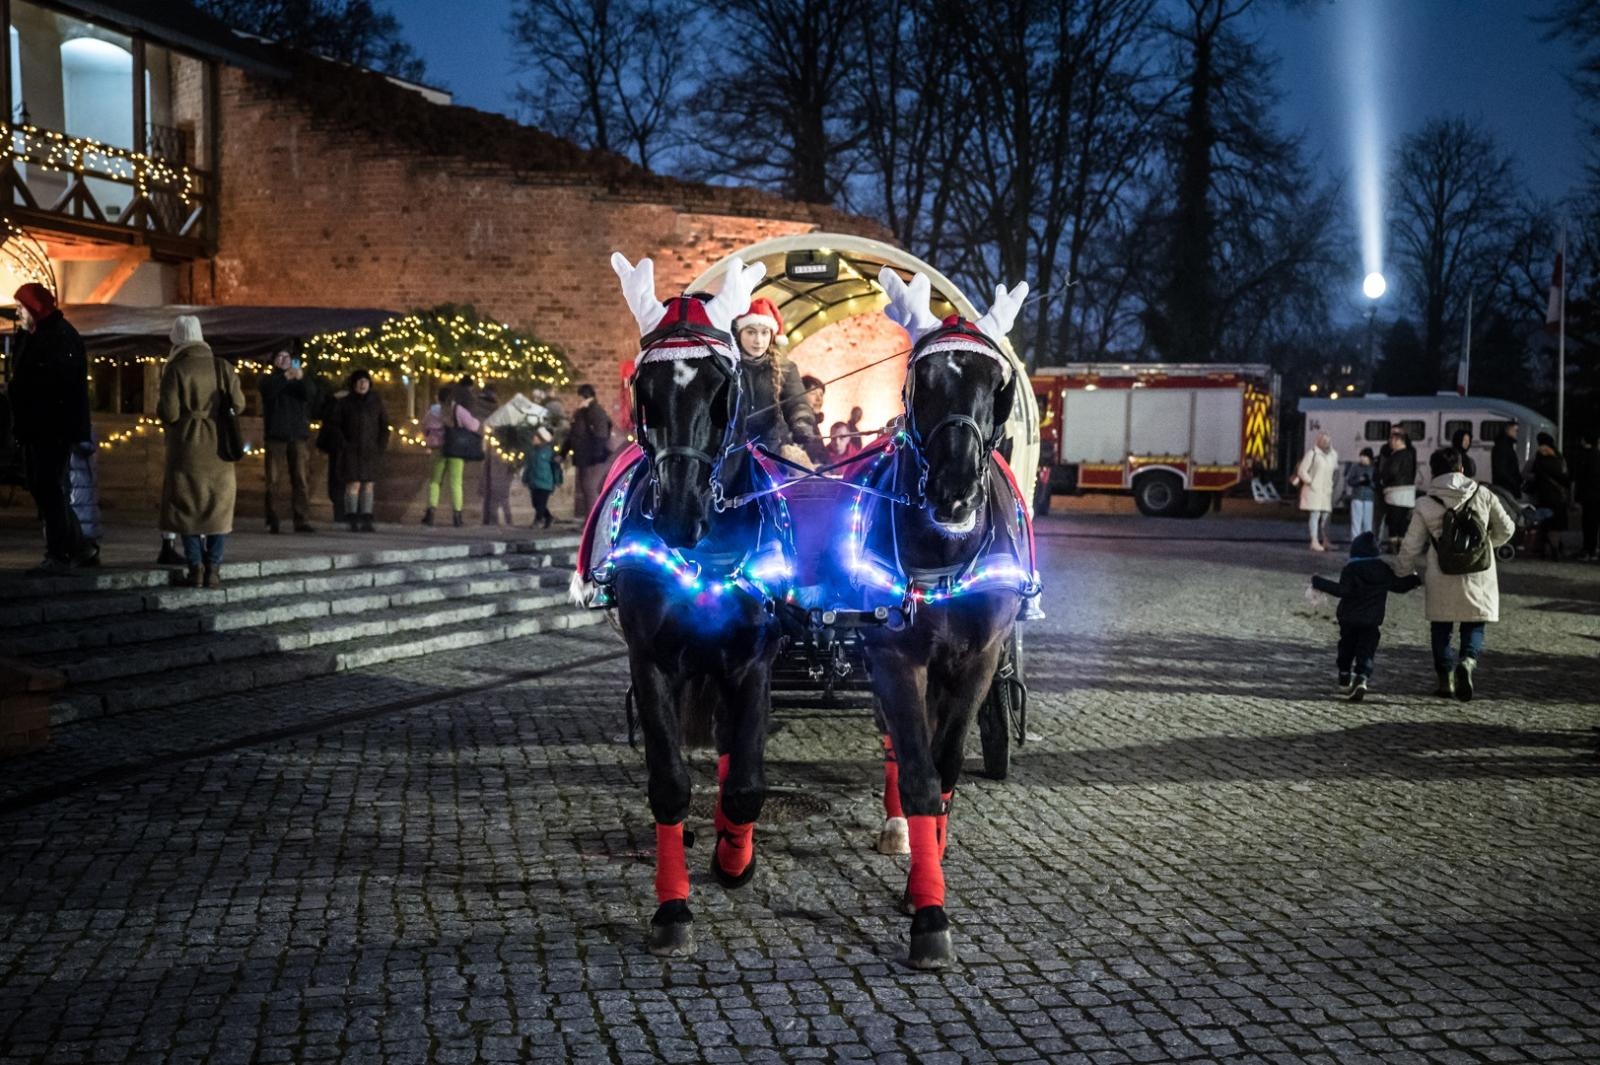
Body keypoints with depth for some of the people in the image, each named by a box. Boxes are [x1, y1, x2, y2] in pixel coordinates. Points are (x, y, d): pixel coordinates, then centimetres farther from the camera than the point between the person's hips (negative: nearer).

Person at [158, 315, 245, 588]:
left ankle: (195, 569, 4)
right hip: (218, 447, 2)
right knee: (218, 508, 9)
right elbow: (238, 404, -1)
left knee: (187, 507, 7)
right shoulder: (221, 366, -1)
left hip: (187, 448, -2)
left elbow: (169, 413, -13)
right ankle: (213, 570, 5)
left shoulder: (176, 369, -10)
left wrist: (161, 408, 9)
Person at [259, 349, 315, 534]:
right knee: (273, 480, -4)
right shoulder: (269, 380, 11)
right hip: (275, 435, -2)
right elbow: (268, 391, -13)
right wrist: (285, 376, -28)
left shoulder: (299, 382, 16)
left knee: (299, 479, -5)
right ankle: (272, 520, -3)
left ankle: (302, 520, -10)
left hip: (297, 435, 2)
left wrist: (302, 379, -23)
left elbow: (309, 395, -5)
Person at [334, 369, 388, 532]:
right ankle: (353, 521, -8)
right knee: (353, 484, -9)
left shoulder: (376, 401, 8)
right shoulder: (345, 402, 4)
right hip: (352, 450, -2)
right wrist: (344, 444, -8)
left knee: (369, 485, 1)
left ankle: (366, 521, 3)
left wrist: (381, 445, 0)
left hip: (371, 451, 2)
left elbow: (384, 425, 10)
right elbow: (338, 426, 3)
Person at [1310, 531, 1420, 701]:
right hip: (1373, 621, 1)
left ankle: (1345, 680, 26)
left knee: (1346, 649, 17)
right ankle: (1361, 680, -22)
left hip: (1349, 620, -1)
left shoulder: (1350, 569, -10)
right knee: (1366, 653, -1)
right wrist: (1417, 579, 31)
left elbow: (1343, 590, -22)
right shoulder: (1384, 569, 3)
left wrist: (1319, 583, -21)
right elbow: (1399, 585, 12)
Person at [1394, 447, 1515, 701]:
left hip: (1442, 583, -1)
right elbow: (1505, 529, 9)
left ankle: (1445, 679, 13)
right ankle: (1468, 660, -19)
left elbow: (1411, 546, 0)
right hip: (1479, 579, 1)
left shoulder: (1426, 505, -5)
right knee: (1474, 627, 10)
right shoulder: (1483, 495, 0)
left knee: (1441, 630, 15)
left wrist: (1401, 573, 16)